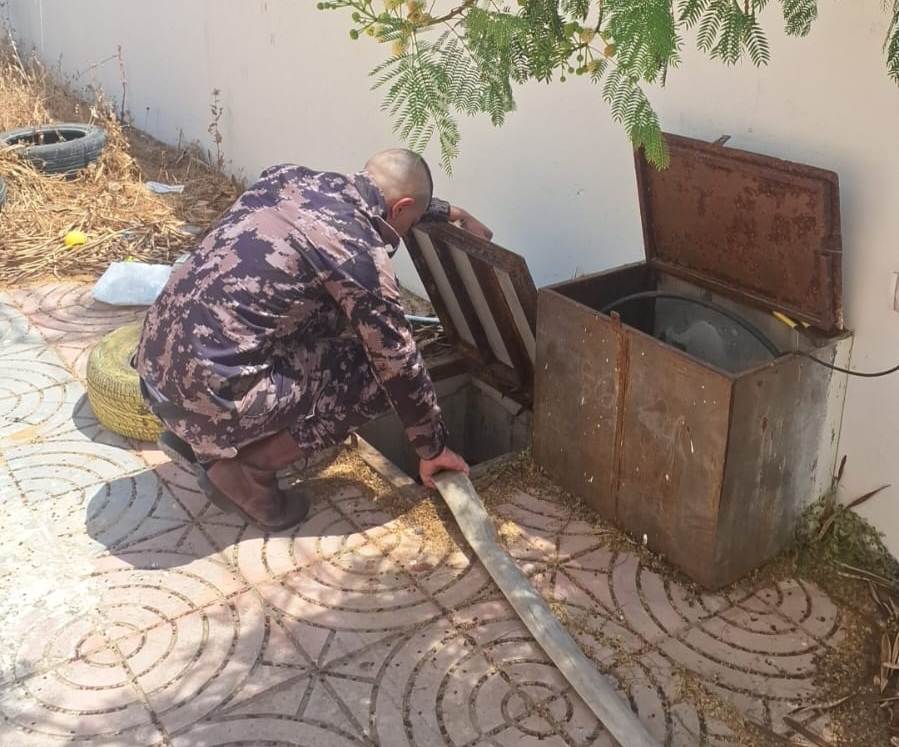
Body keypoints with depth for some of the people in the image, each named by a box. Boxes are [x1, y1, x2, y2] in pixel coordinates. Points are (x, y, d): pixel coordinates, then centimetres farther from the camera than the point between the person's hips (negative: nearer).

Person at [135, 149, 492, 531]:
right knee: (377, 373, 2)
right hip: (204, 388, -8)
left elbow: (375, 206, 33)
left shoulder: (291, 178, 11)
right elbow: (399, 364, -3)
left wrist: (451, 213, 40)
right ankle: (245, 470, 3)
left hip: (155, 360, 8)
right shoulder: (358, 252, -11)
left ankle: (193, 434, 19)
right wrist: (433, 449, 12)